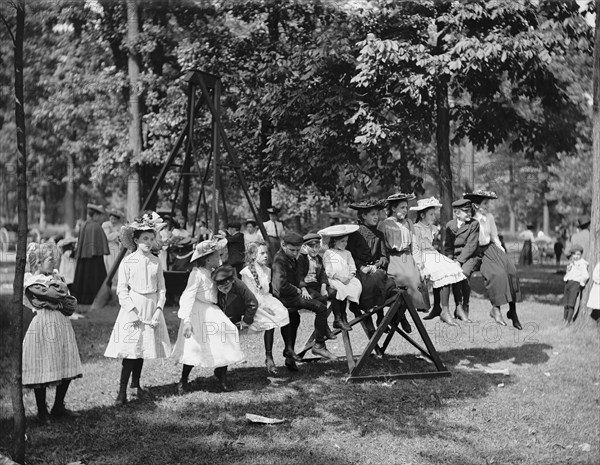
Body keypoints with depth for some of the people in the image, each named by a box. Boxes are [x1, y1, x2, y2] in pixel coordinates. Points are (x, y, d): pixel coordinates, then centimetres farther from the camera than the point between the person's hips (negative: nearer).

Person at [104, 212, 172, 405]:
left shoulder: (156, 262, 5)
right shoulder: (127, 262, -5)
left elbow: (161, 288, 7)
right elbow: (122, 289, -6)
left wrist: (159, 309, -5)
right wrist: (132, 310, -14)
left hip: (151, 308, 4)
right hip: (133, 309, -4)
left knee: (144, 348, 11)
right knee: (130, 349, -8)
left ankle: (136, 384, 27)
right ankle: (122, 391, -5)